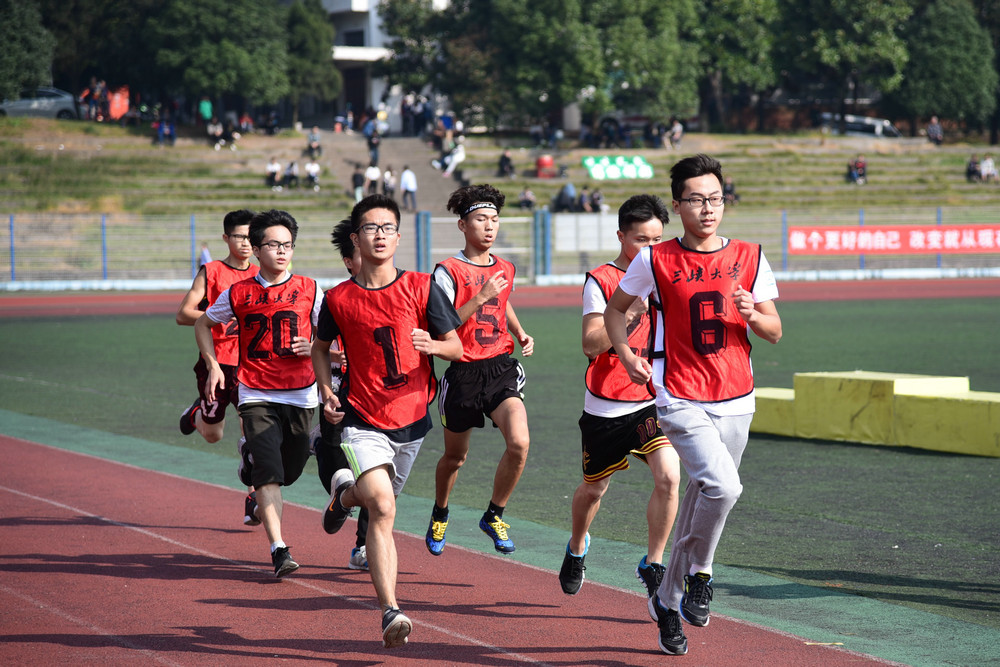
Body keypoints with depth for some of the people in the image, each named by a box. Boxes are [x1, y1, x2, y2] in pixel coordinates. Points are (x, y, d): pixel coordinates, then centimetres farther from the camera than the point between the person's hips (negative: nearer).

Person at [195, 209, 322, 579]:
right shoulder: (239, 293, 1)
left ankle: (253, 458, 44)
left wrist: (313, 348, -10)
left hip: (301, 395, 2)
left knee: (288, 472, 9)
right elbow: (203, 324, 16)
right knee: (268, 472, -15)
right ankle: (278, 550, -16)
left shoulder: (309, 290, 1)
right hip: (256, 396, -2)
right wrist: (213, 365, 4)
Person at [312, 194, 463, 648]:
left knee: (381, 501, 20)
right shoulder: (338, 299, -1)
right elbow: (320, 347, 16)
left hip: (412, 419, 3)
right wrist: (327, 394, 1)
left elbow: (457, 347, 3)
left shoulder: (422, 288, -2)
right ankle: (390, 612, -22)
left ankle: (346, 492, 57)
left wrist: (433, 345, -20)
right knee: (383, 508, -21)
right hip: (362, 420, -3)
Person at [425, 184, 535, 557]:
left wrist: (520, 334, 13)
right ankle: (439, 516, 43)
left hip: (501, 368, 3)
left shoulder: (505, 270, 9)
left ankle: (494, 516, 1)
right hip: (464, 372, -3)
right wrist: (481, 297, -22)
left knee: (519, 443, -20)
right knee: (455, 456, 14)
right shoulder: (449, 271, -8)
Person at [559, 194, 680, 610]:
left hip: (652, 399, 3)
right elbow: (591, 344, -18)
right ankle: (577, 547, 45)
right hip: (606, 406, -3)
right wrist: (632, 311, -27)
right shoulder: (600, 280, -9)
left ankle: (652, 567, -4)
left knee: (668, 476, -19)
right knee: (594, 487, 14)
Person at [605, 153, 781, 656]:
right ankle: (699, 573, 0)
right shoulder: (655, 260, -3)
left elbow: (775, 332, 9)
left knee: (703, 496, 12)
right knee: (723, 485, -24)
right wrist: (626, 355, -5)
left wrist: (754, 317, -13)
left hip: (735, 402, 4)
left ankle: (668, 600, 31)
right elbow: (616, 309, 12)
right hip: (680, 401, -4)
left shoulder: (749, 258, 4)